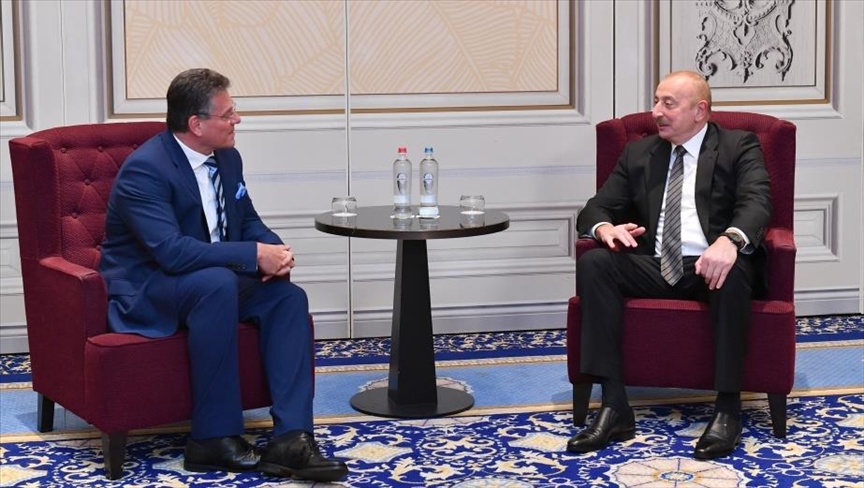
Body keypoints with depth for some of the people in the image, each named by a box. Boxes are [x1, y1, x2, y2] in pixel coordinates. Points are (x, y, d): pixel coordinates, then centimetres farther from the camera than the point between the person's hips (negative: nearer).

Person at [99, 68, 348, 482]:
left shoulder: (226, 158, 2)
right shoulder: (145, 169, -23)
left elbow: (249, 223, 12)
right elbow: (171, 251, -33)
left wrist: (275, 250, -13)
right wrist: (255, 256, -31)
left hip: (215, 282, 8)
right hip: (145, 290, -8)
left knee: (288, 296, -16)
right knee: (217, 283, -37)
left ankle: (291, 438, -23)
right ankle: (214, 438, -29)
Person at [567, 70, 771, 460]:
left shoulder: (738, 147, 6)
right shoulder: (638, 153, 18)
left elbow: (756, 201, -12)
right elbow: (595, 208, 13)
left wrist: (730, 240, -35)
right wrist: (606, 228, -14)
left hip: (711, 266, -4)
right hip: (654, 267, 4)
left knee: (733, 272, -38)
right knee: (593, 262, -24)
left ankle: (727, 409, -29)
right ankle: (613, 406, -29)